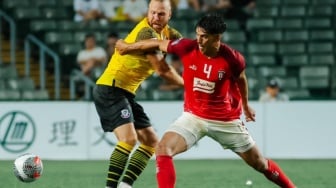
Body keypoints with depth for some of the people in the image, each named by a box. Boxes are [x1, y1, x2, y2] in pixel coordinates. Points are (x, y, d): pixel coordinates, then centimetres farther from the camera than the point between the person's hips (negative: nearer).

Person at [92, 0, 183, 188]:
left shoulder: (168, 33, 10)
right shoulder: (146, 32, -18)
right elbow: (162, 70, -17)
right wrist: (184, 83, -1)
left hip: (126, 93, 10)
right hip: (110, 89, -10)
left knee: (151, 141, 8)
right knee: (129, 139, -25)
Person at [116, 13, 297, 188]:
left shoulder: (232, 59, -19)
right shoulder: (187, 47, -17)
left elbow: (241, 80, 4)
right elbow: (158, 44, 1)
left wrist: (245, 105, 20)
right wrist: (128, 47, 14)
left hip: (226, 120, -1)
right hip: (193, 116, 1)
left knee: (259, 163, 9)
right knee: (163, 148, -23)